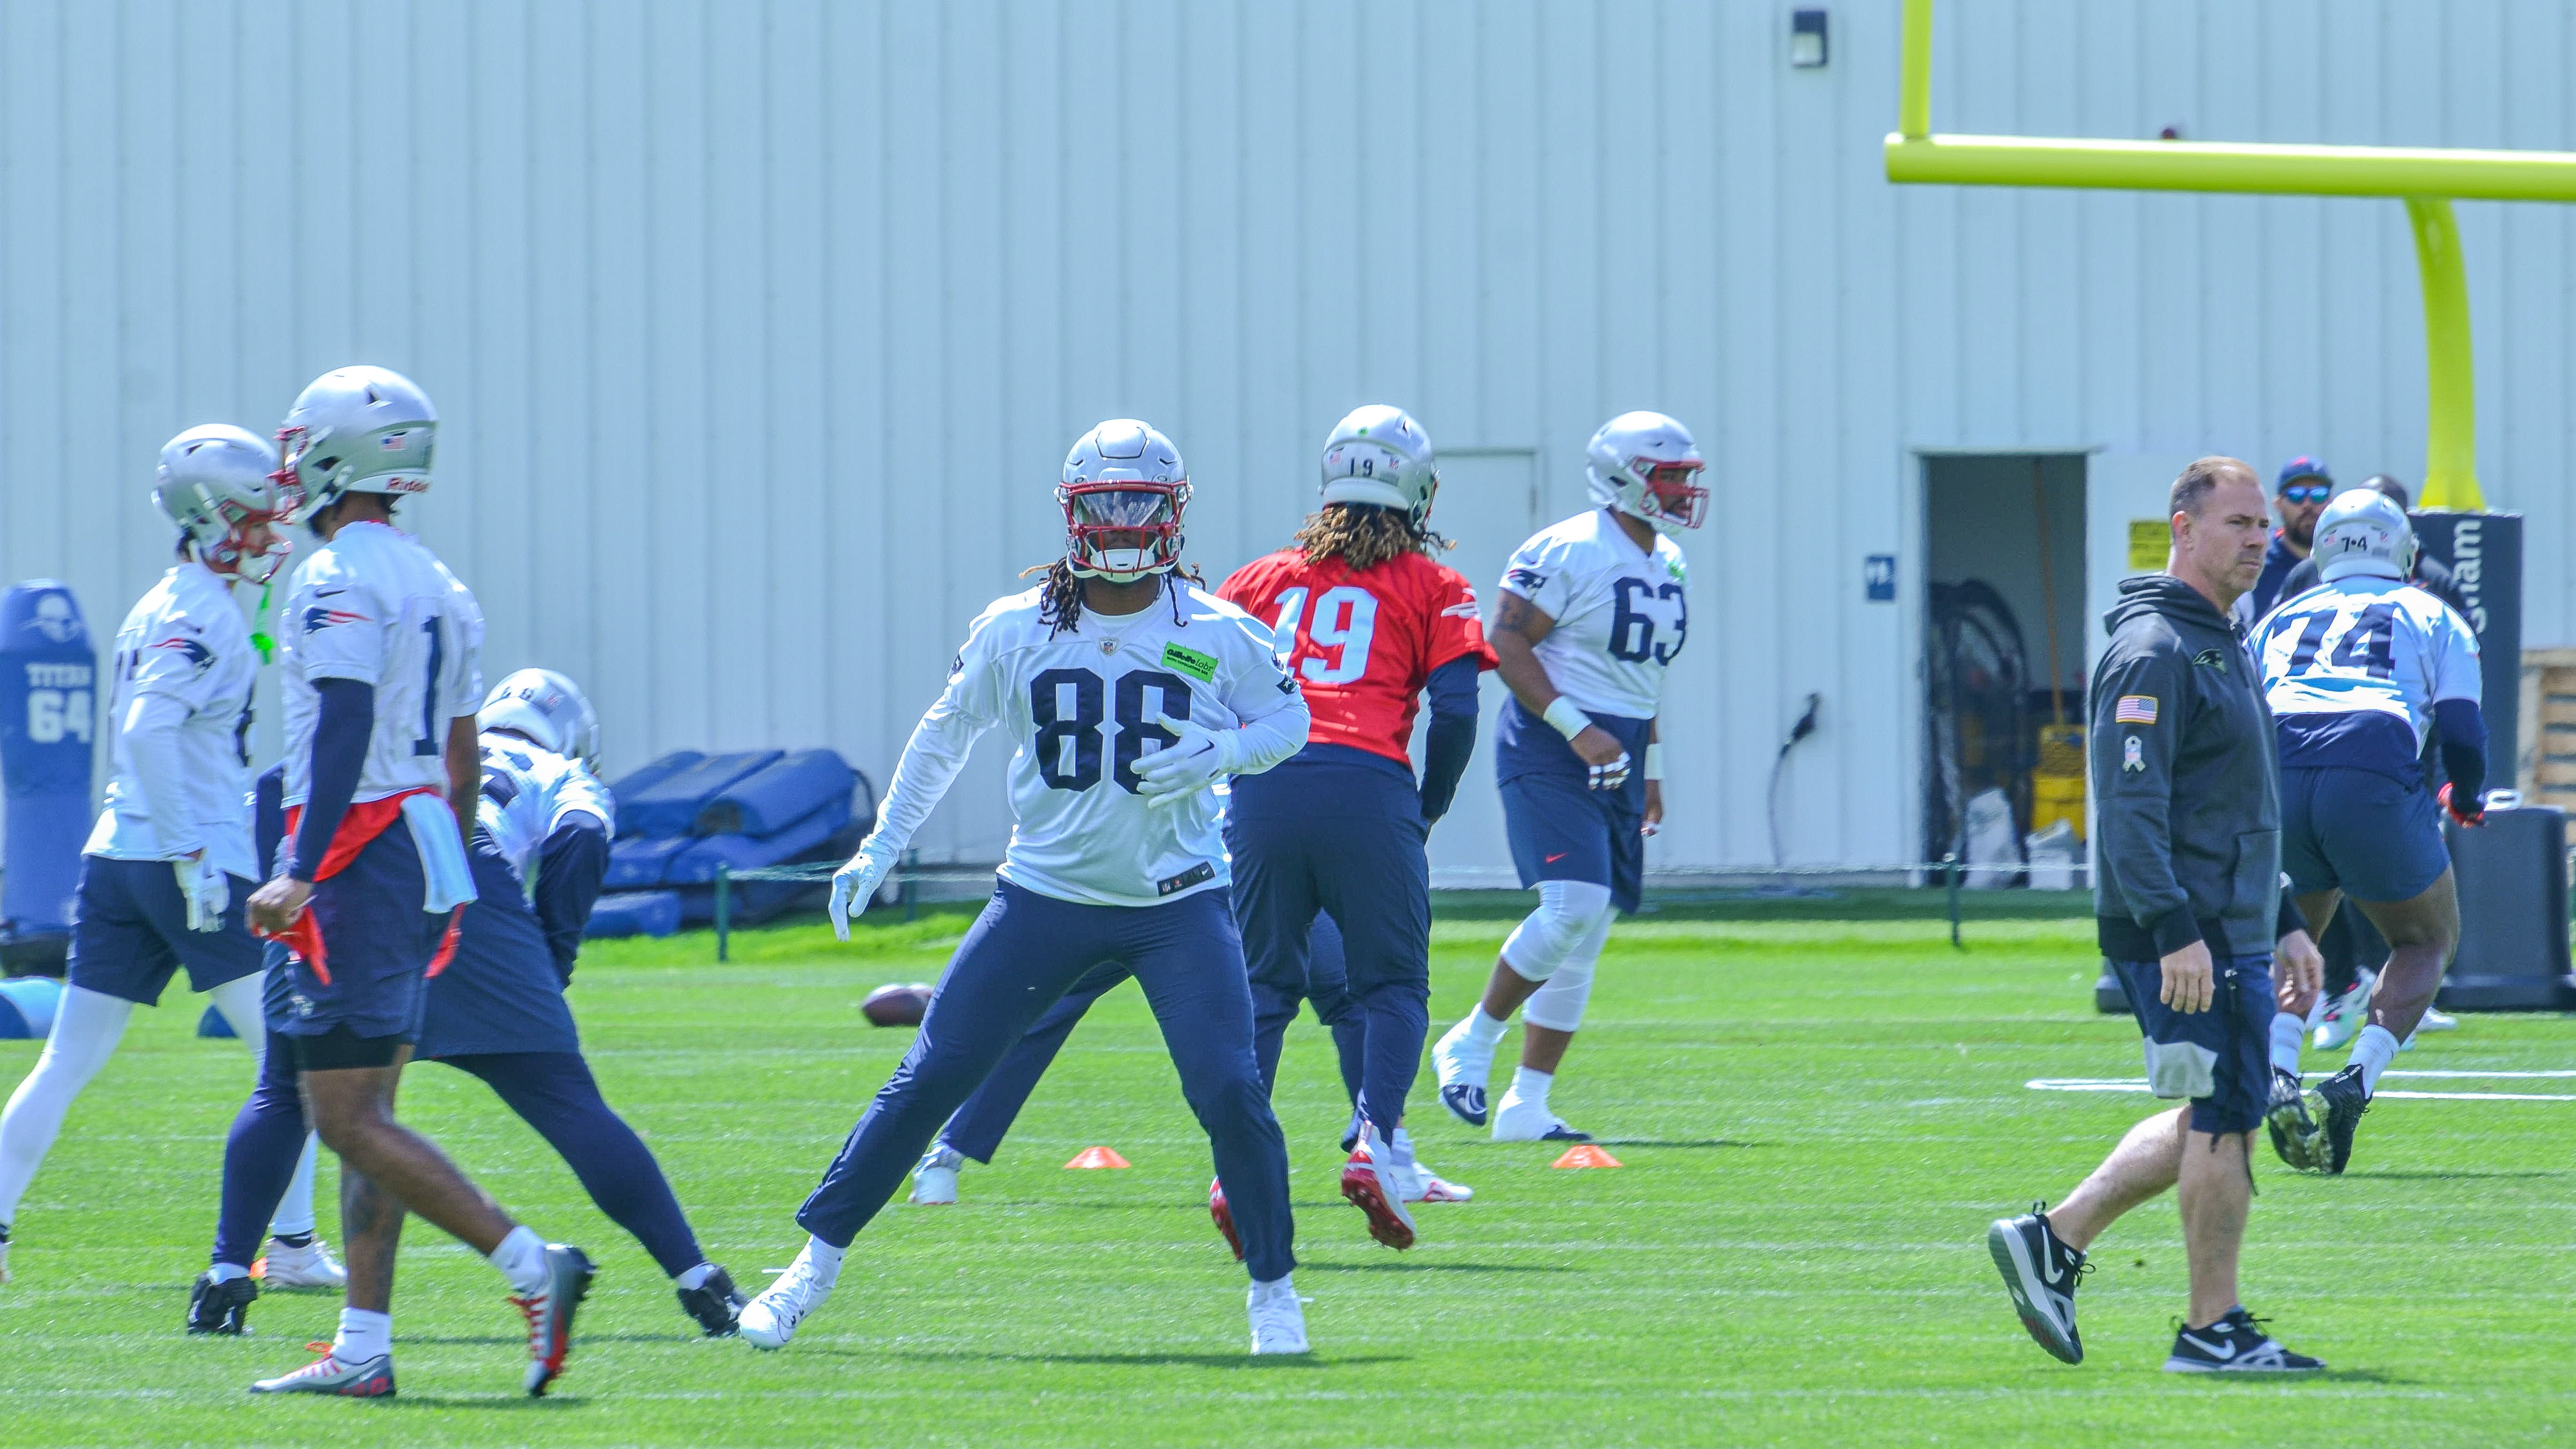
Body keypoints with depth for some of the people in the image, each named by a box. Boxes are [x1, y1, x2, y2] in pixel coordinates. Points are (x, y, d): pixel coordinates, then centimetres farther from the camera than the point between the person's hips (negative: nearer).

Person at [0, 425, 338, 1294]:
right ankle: (290, 1245, -2)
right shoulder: (201, 614, -12)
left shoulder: (157, 610, 16)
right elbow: (148, 732, -23)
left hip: (116, 857, 9)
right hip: (184, 860, -9)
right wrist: (195, 856, -23)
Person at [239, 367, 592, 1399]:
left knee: (346, 1114, -9)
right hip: (427, 846, 9)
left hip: (361, 857, -9)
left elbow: (342, 738, -22)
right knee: (363, 1111, 11)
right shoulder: (438, 587, 16)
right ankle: (362, 1350, 10)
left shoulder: (336, 581, -13)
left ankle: (530, 1265, -19)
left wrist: (300, 875, -25)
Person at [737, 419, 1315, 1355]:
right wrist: (881, 847, 10)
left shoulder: (1218, 637, -6)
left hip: (1177, 902, -1)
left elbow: (1290, 719, 8)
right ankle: (815, 1264, 9)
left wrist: (1218, 755, -13)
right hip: (1046, 895, 1)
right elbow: (946, 734, 12)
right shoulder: (1014, 632, -2)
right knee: (927, 1081, -2)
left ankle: (1273, 1288, 5)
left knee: (1229, 1092, -15)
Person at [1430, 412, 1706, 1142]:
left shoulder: (1668, 563, 14)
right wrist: (1577, 730, -21)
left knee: (1587, 931, 5)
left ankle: (1525, 1104, 9)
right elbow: (1508, 644, -14)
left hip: (1618, 757, 8)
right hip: (1550, 748, -8)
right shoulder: (1567, 553, -12)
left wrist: (1651, 770, 21)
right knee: (1574, 905, -20)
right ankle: (1473, 1042, -1)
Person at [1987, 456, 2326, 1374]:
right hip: (2183, 935, -10)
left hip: (2231, 933, 10)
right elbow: (2131, 807, -21)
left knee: (2213, 1124, 13)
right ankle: (2214, 1329, 0)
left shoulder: (2221, 647, 20)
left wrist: (2285, 926, 25)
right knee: (2223, 1122, -6)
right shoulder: (2153, 652, -13)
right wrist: (2176, 932, -27)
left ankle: (2053, 1239, 19)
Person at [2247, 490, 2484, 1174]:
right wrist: (2467, 800, 28)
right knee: (2427, 939, 22)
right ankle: (2355, 1085, 0)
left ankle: (2278, 1075, 1)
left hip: (2274, 780, 3)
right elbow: (2462, 734, 8)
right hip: (2374, 776, -3)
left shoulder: (2279, 621, 29)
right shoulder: (2429, 617, 21)